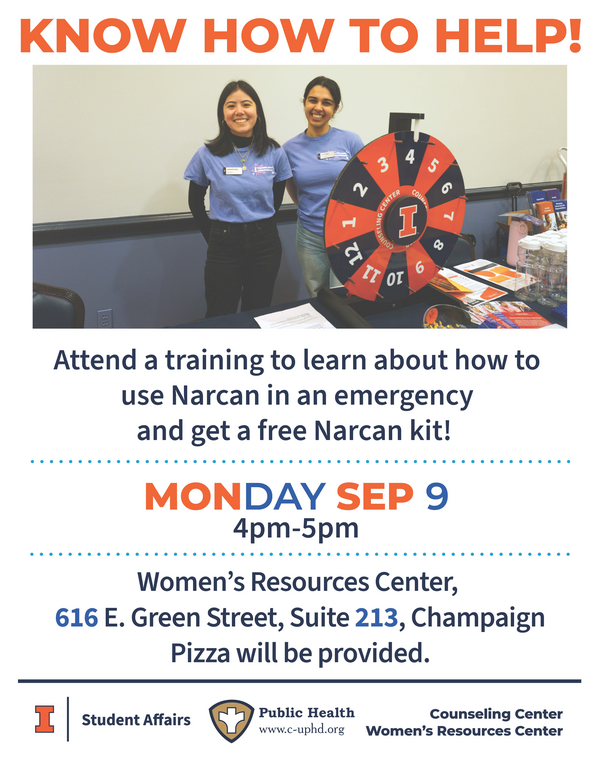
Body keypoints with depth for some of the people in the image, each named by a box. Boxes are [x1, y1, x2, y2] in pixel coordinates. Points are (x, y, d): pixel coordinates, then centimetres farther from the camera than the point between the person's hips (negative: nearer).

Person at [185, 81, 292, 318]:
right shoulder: (207, 155, -4)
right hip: (223, 246, -1)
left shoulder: (275, 153, -1)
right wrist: (215, 236, 6)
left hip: (265, 244, 1)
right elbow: (195, 203, 7)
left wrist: (259, 227, 11)